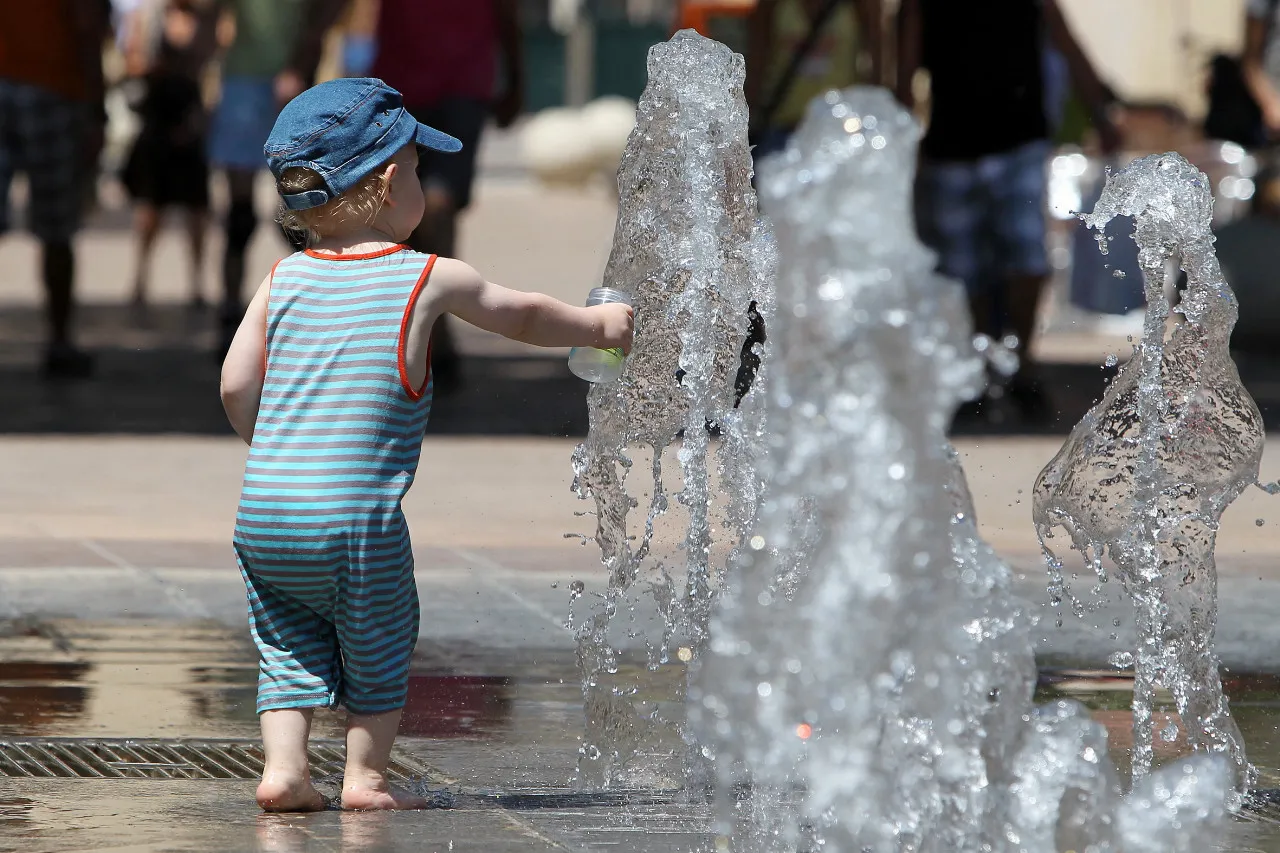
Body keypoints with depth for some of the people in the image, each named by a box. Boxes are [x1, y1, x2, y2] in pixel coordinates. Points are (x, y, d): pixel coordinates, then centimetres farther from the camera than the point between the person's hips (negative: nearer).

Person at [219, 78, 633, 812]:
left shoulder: (285, 280, 5)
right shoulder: (431, 281, -4)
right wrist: (598, 325, 30)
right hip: (356, 518, -4)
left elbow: (236, 386, 4)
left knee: (289, 647, 15)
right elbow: (524, 316, 12)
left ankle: (284, 765, 4)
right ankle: (366, 774, 15)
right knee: (380, 645, 14)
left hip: (263, 512, 4)